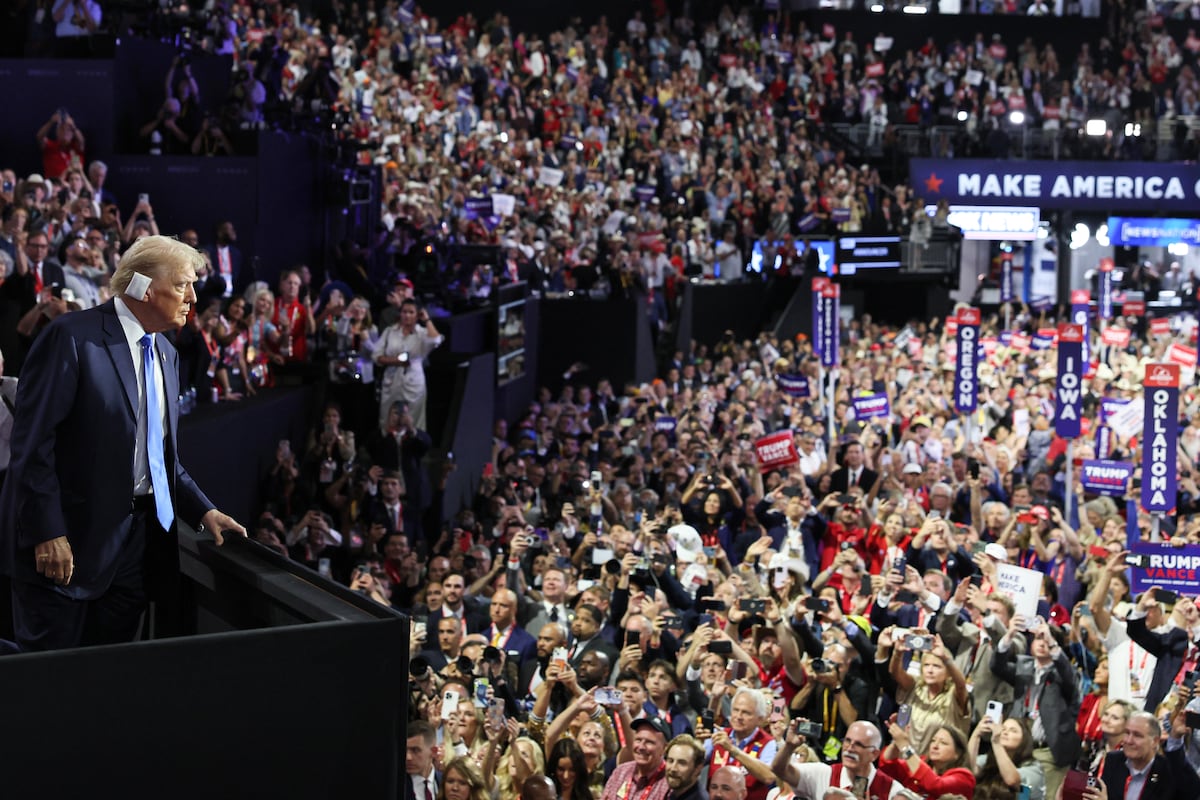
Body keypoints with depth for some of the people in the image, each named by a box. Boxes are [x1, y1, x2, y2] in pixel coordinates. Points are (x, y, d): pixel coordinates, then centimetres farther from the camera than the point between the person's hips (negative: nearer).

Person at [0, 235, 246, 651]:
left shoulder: (166, 354, 13)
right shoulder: (73, 337, -13)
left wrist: (203, 511, 9)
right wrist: (47, 534, -20)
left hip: (138, 535, 7)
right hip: (67, 540, -7)